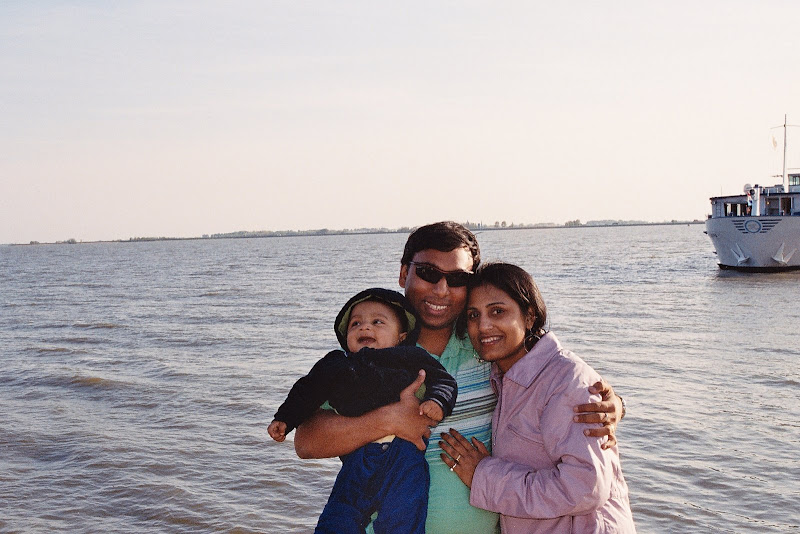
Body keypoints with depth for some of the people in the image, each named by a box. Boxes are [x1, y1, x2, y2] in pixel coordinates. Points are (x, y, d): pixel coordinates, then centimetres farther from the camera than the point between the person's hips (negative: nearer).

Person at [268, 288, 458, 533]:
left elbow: (443, 380, 11)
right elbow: (306, 392, 28)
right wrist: (284, 419, 20)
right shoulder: (335, 365, 22)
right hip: (357, 460, 3)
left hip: (403, 458, -2)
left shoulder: (412, 358, 14)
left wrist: (437, 402, -9)